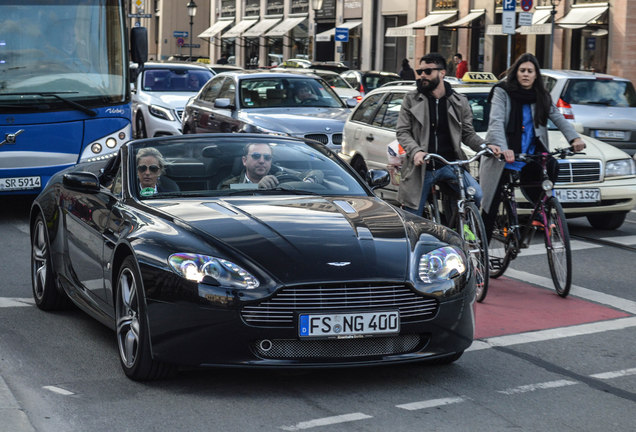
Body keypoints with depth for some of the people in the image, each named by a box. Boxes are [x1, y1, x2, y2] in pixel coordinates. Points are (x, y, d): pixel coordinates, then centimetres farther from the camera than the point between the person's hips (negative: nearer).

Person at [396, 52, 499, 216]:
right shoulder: (411, 99, 4)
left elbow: (468, 134, 10)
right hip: (421, 168, 0)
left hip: (450, 164, 0)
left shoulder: (459, 101, 7)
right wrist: (415, 151, -20)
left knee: (478, 196, -21)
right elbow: (402, 131, -1)